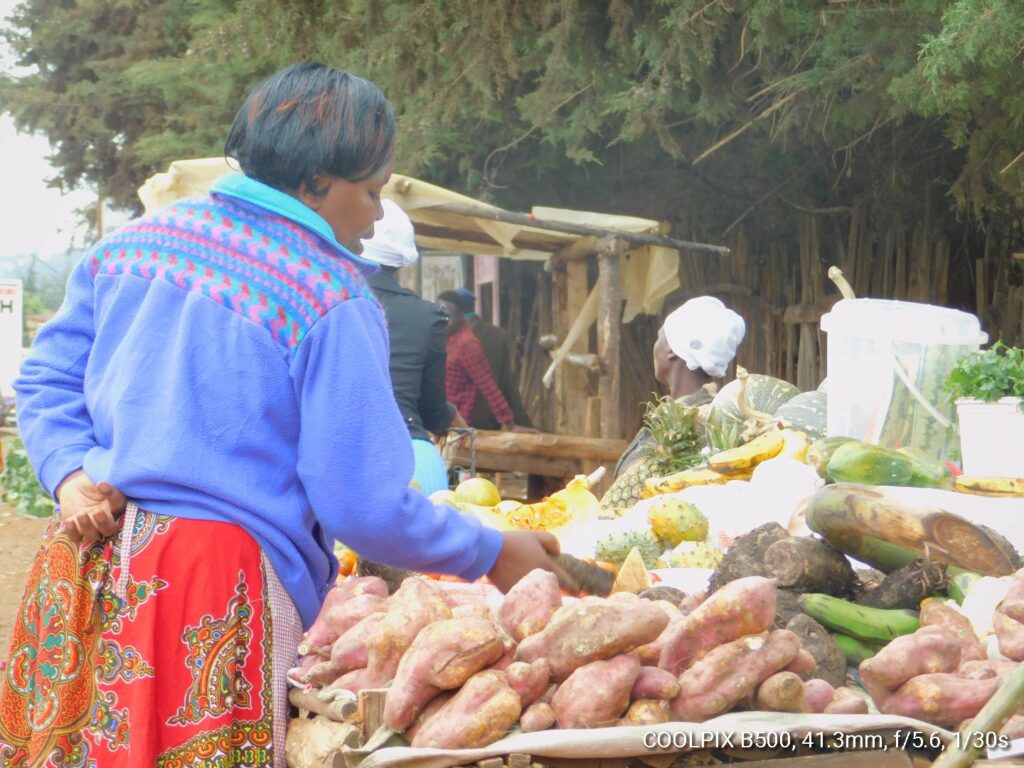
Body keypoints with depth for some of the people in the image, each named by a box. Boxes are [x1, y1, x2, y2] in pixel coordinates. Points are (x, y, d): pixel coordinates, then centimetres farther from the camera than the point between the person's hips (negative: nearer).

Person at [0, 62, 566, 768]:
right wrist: (493, 553, 1)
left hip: (88, 565, 7)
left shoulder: (131, 242, 10)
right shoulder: (334, 301, -11)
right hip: (221, 583, -7)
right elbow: (367, 507, -11)